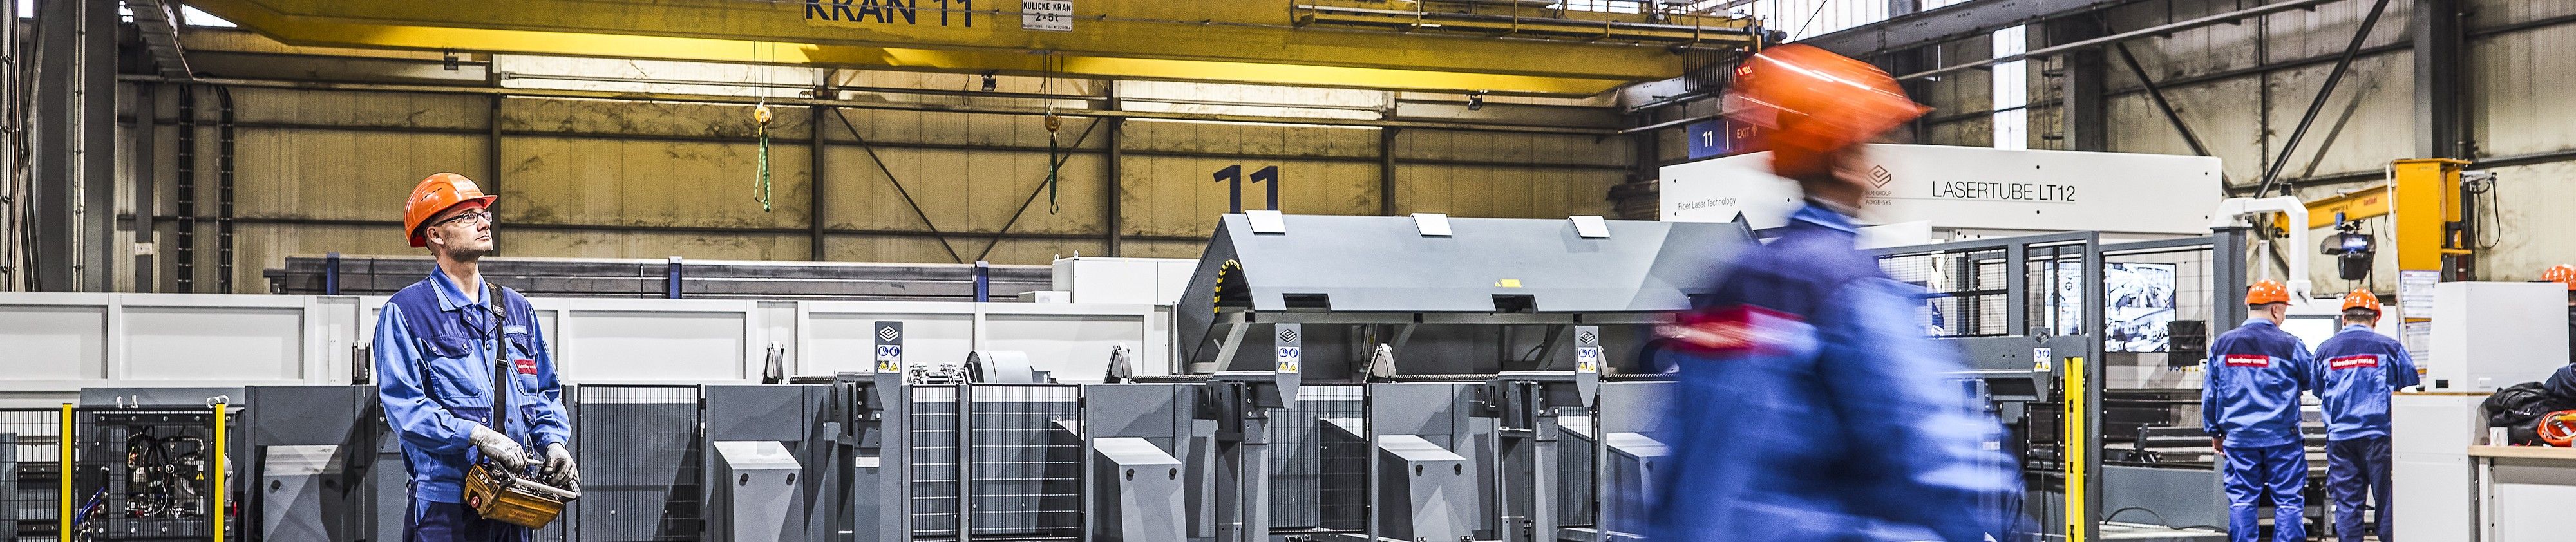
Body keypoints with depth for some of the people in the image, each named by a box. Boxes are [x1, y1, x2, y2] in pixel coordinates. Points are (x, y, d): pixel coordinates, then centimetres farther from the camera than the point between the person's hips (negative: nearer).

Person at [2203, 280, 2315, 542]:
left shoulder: (2222, 344, 3)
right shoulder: (2289, 345, -8)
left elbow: (2210, 394, 8)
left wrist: (2215, 432, 18)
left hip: (2239, 437, 3)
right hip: (2282, 437, -3)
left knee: (2241, 501, 6)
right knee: (2288, 501, 3)